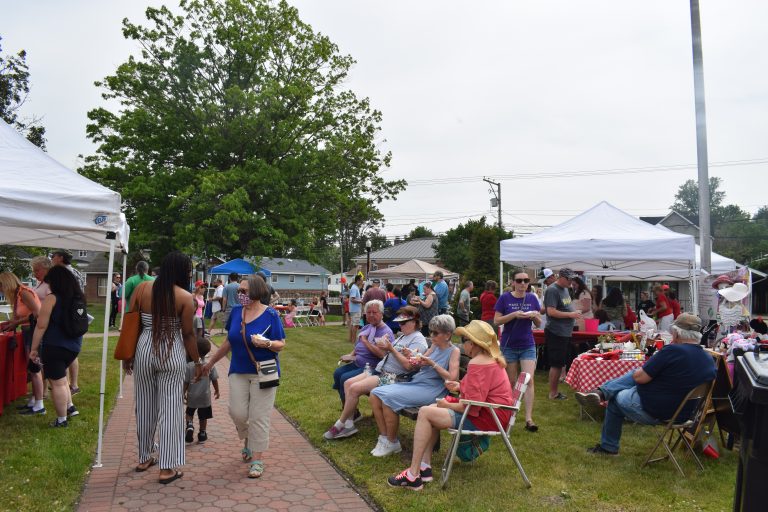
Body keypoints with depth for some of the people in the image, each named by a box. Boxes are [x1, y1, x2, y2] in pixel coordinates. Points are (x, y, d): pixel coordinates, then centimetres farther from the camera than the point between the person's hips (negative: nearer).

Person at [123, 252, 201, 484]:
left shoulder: (142, 289, -1)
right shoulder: (185, 297, -11)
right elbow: (188, 334, -7)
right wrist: (197, 361, 4)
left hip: (144, 351, 4)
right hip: (172, 355, -4)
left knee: (145, 407, 18)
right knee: (170, 409, 4)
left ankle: (144, 458, 34)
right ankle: (167, 468, 9)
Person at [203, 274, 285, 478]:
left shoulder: (270, 314, -11)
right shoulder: (236, 311, 3)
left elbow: (281, 345, -8)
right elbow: (228, 341, 15)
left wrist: (266, 343, -28)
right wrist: (211, 362, 20)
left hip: (263, 373, -4)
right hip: (238, 371, 4)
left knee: (259, 417, -2)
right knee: (237, 413, 3)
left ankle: (257, 460, 12)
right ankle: (247, 441, 34)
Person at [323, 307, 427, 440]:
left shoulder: (418, 339, -10)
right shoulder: (403, 336, 19)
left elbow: (408, 365, -22)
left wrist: (391, 349, -21)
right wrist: (385, 348, -4)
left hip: (392, 378, -10)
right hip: (380, 370, 10)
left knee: (354, 389, -19)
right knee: (348, 383, -2)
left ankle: (340, 425, -3)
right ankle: (349, 425, -1)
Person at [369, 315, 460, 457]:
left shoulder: (454, 351, -6)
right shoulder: (434, 346, 14)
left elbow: (452, 378, -15)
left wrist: (433, 364, -18)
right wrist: (412, 356, -5)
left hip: (431, 390, -8)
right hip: (415, 382, 8)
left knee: (388, 398, -25)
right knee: (375, 395, -6)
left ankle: (392, 444, -7)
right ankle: (384, 437, 1)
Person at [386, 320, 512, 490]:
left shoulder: (477, 363, -21)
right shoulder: (491, 358, 12)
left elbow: (472, 406, -26)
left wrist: (448, 405, -9)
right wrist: (460, 386, 11)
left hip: (484, 419, -11)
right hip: (491, 413, 11)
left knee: (425, 413, -13)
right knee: (431, 409, 14)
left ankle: (413, 476, -10)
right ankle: (424, 467, 7)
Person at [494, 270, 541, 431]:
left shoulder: (532, 298, 2)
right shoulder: (505, 298, -5)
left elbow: (539, 324, 8)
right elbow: (496, 321, -8)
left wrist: (534, 316, -15)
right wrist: (514, 314, -22)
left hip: (528, 346, 1)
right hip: (509, 345, -1)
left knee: (529, 380, -8)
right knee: (511, 382, 10)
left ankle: (529, 419, -6)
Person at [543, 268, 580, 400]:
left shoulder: (565, 289, 15)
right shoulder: (552, 290, -15)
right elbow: (551, 311, -22)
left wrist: (574, 312, 9)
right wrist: (570, 314, -18)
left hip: (565, 332, 10)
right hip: (556, 333, -10)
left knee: (561, 363, 14)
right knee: (556, 364, -2)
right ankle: (553, 393, 8)